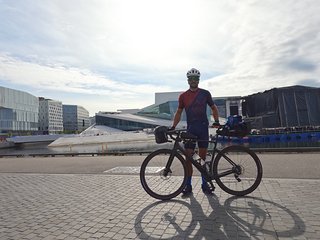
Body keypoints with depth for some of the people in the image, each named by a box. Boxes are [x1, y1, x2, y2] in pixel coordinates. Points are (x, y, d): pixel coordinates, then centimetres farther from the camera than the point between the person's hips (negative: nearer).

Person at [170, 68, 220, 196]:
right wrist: (173, 126, -2)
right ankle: (188, 185, 9)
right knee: (188, 157, 0)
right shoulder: (183, 96, 6)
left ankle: (204, 184, 18)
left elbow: (213, 108, 12)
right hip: (190, 129, 0)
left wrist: (216, 120, -3)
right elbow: (179, 112, 10)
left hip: (203, 128, 0)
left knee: (203, 157, 5)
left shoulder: (205, 93, 5)